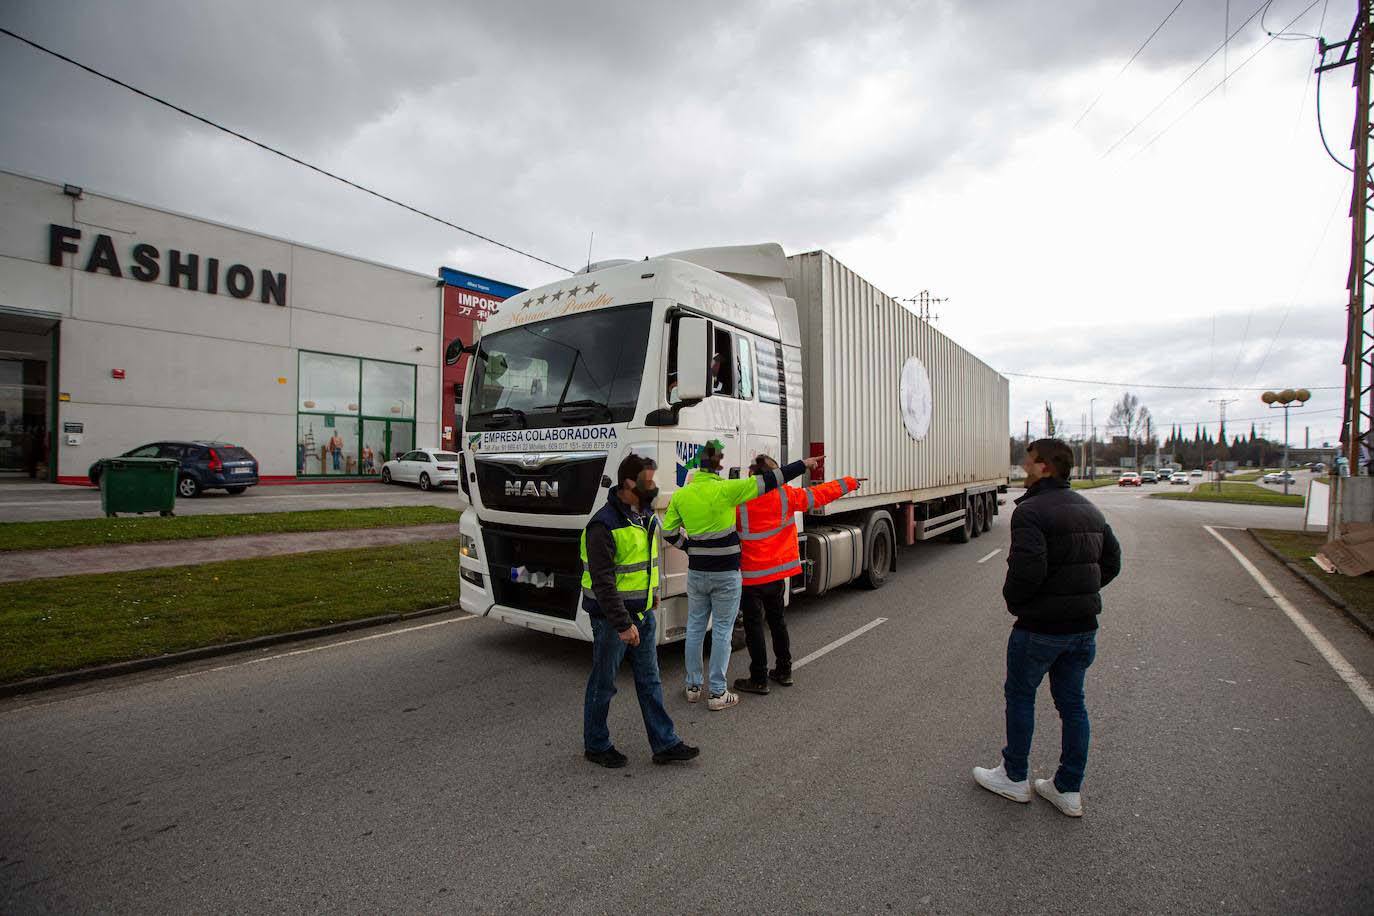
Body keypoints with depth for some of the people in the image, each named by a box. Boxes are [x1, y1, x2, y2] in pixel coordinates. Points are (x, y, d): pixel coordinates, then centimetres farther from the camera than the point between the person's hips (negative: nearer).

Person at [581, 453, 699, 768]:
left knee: (650, 680, 14)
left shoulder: (646, 515, 6)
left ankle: (665, 744, 25)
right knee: (603, 684, 10)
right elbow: (602, 582, -25)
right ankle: (595, 745, 29)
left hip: (643, 613, 8)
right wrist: (623, 625, -25)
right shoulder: (604, 525, -22)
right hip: (611, 618, -8)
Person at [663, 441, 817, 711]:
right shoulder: (725, 489, -15)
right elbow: (767, 482, -12)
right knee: (722, 632, 7)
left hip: (696, 572, 4)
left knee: (695, 628, 16)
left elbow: (668, 532, 5)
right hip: (726, 573, -4)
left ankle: (693, 686, 27)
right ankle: (718, 694, 15)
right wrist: (803, 465, -4)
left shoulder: (680, 495, -2)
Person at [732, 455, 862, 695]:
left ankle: (759, 679, 10)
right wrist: (848, 483, 19)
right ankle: (784, 671, 30)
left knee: (753, 624, 4)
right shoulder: (785, 495, -4)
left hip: (751, 575, -5)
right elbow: (819, 494, 7)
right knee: (777, 619, 20)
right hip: (779, 571, 5)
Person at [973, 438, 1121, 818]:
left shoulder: (1031, 510, -19)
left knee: (1020, 695, 10)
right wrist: (1081, 593, 14)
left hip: (1041, 626, -8)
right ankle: (1069, 790, 25)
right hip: (1084, 625, 8)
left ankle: (1015, 778, 24)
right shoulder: (1090, 510, 9)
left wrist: (1012, 598, -10)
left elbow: (1028, 569, -28)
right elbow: (1112, 561, 15)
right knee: (1071, 702, 16)